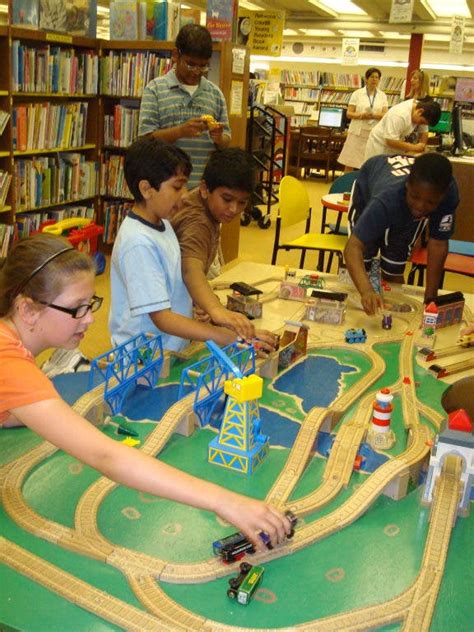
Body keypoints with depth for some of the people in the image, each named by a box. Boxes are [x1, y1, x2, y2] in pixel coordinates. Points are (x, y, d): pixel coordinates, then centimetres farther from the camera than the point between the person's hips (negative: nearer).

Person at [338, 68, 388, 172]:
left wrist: (373, 115, -19)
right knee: (349, 163, -2)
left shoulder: (382, 95, 9)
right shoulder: (357, 93, 3)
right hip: (358, 132, -1)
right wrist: (362, 115, -20)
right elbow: (349, 113, -1)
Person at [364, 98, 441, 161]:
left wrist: (421, 149, -12)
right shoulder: (399, 115, -32)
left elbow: (424, 133, 3)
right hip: (380, 147, -7)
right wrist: (414, 147, -28)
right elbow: (391, 141, -34)